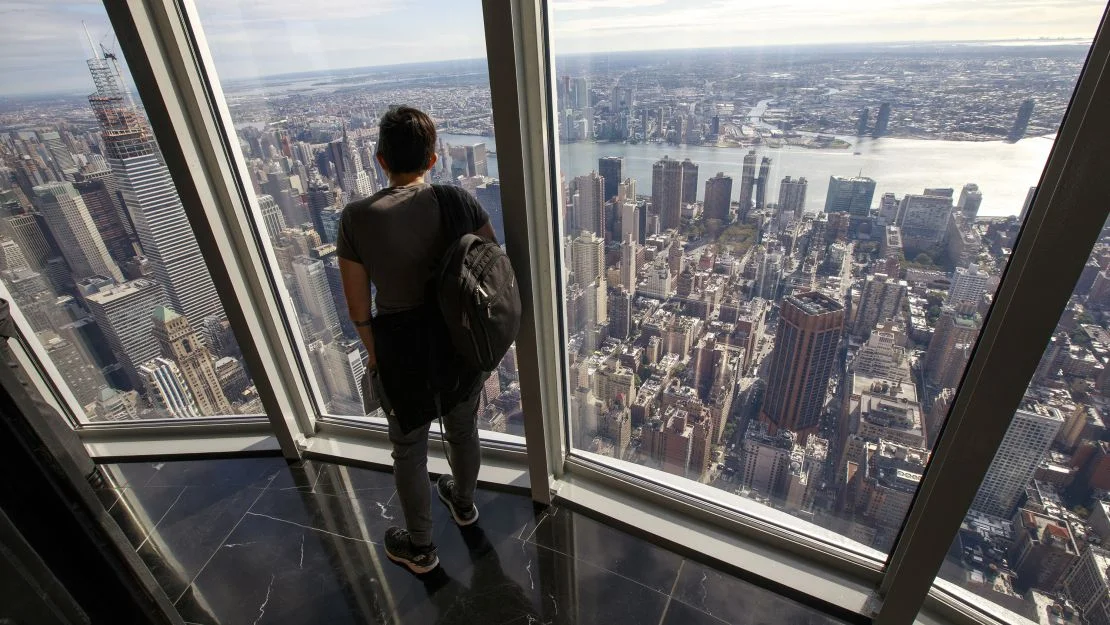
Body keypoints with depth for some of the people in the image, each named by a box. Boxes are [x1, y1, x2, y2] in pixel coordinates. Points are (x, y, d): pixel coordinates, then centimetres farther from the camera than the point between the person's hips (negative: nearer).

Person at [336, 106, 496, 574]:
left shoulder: (356, 218, -15)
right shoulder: (459, 201, -11)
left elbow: (358, 307, -9)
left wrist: (376, 356, 7)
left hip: (401, 347, -2)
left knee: (409, 449, 19)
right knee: (463, 429, 26)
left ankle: (420, 548, 40)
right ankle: (463, 503, 54)